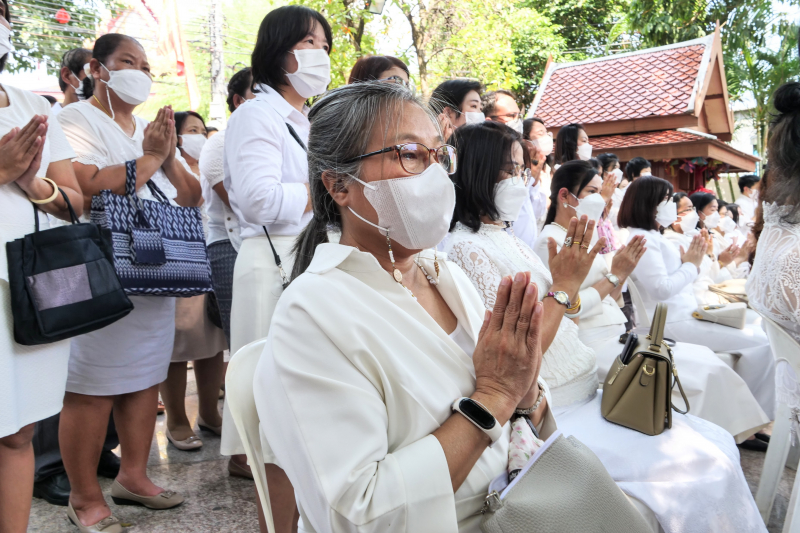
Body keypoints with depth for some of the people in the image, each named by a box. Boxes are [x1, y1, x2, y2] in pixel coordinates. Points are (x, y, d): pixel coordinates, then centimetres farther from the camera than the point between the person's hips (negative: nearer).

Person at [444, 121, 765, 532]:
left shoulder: (506, 239, 13)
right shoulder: (467, 249, -15)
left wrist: (570, 277, 1)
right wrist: (564, 285, -14)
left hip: (589, 395, 9)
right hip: (556, 417, -9)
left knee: (715, 443, 3)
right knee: (702, 470, -13)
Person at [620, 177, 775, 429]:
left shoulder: (654, 237, 17)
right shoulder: (642, 239, -14)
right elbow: (661, 288, -22)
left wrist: (693, 262, 5)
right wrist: (691, 265, -9)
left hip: (687, 315, 10)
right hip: (672, 323, -10)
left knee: (759, 333, 5)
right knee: (761, 342, -11)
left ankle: (759, 414, 8)